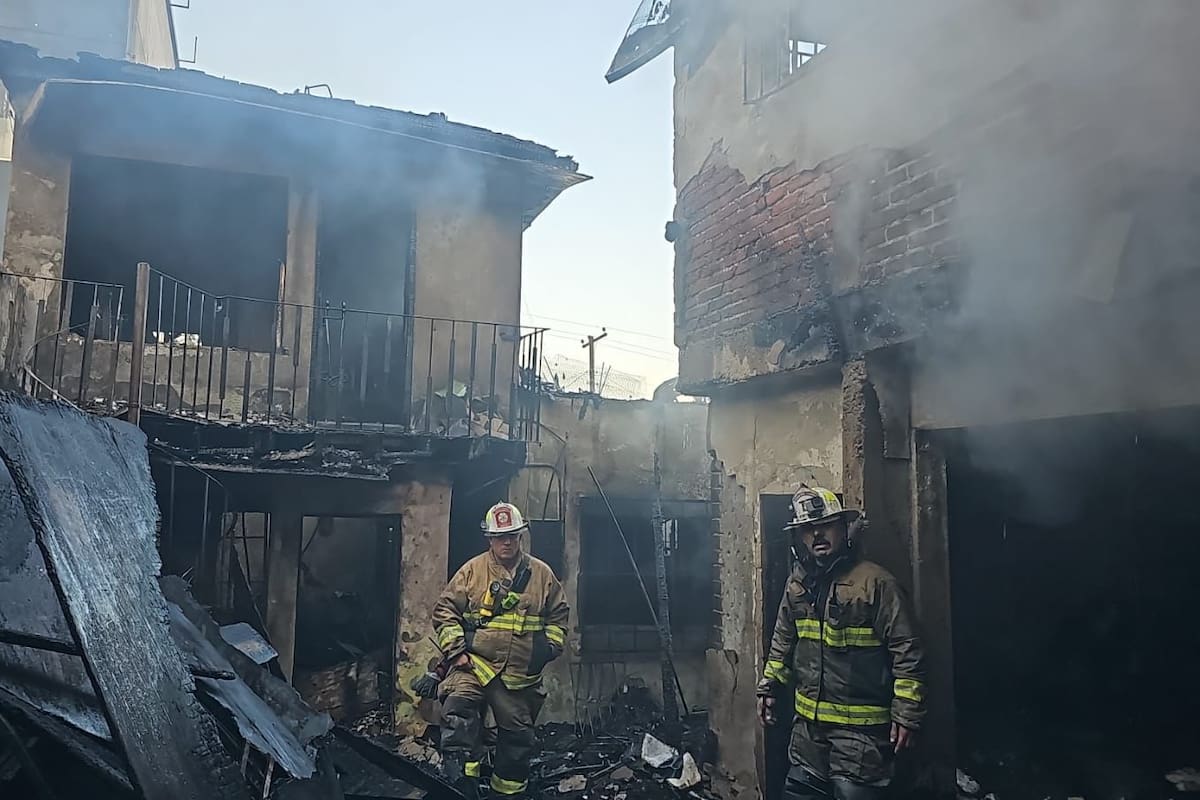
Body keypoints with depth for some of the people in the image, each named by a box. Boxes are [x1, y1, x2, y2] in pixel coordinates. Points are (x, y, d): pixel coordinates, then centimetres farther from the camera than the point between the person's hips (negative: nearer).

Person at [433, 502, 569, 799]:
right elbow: (445, 610, 2)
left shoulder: (542, 574, 7)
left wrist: (550, 647, 2)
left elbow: (558, 616, 15)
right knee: (458, 710, -28)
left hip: (521, 674, 2)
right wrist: (456, 650, -7)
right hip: (474, 664, -2)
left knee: (518, 736, 12)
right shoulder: (472, 570, 2)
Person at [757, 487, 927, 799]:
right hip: (808, 722, 7)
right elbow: (783, 641, 19)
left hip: (861, 726, -6)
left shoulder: (875, 581, -14)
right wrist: (769, 687, 16)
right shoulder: (797, 583, 6)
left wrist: (906, 714, -14)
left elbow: (906, 651, -13)